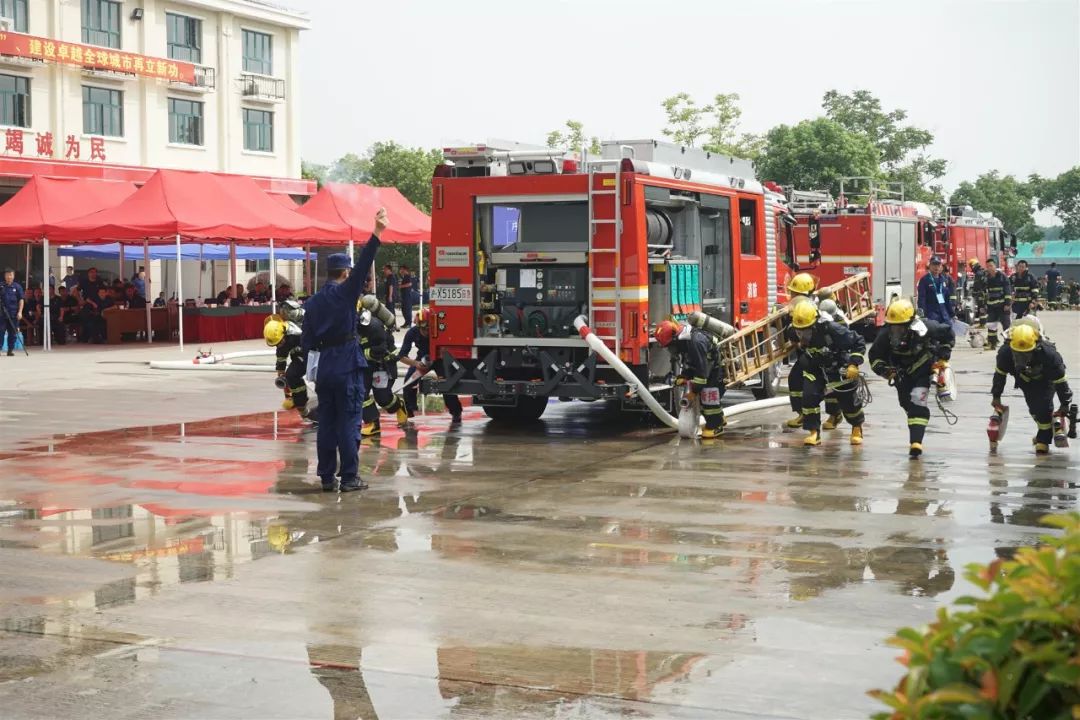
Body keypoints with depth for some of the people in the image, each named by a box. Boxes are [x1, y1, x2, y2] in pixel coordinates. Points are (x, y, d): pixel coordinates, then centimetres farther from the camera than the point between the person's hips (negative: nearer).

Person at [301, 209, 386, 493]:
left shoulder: (313, 302, 10)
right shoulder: (345, 292, -5)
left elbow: (306, 343, 8)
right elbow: (364, 266, -18)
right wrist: (376, 234, -23)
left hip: (324, 369, 6)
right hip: (347, 367, -5)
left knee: (326, 422, 9)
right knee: (349, 421, -2)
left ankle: (327, 477, 11)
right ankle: (349, 477, -1)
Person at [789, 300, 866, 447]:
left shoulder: (832, 330, -33)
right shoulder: (798, 332, -18)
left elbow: (858, 342, -22)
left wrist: (854, 364, -25)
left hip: (839, 368, -3)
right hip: (815, 369, 4)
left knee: (848, 400, 6)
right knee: (809, 396, -15)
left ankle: (857, 428, 35)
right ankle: (814, 432, -3)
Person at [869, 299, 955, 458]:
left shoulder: (925, 329, -31)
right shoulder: (885, 335, -27)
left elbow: (948, 333, -11)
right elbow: (875, 356, -12)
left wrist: (943, 358, -11)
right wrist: (884, 370, -30)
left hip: (923, 368, -3)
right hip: (902, 371, 4)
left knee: (917, 401, -20)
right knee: (906, 402, 15)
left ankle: (916, 442, -26)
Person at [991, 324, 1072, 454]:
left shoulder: (1049, 354, -41)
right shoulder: (1005, 352, -34)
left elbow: (1060, 380, -26)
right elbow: (1000, 373, -13)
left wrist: (1065, 404, -16)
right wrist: (996, 396, -4)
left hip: (1045, 379, -3)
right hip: (1025, 378, 3)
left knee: (1043, 406, -17)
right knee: (1033, 406, 0)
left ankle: (1043, 440, -2)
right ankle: (1044, 431, 28)